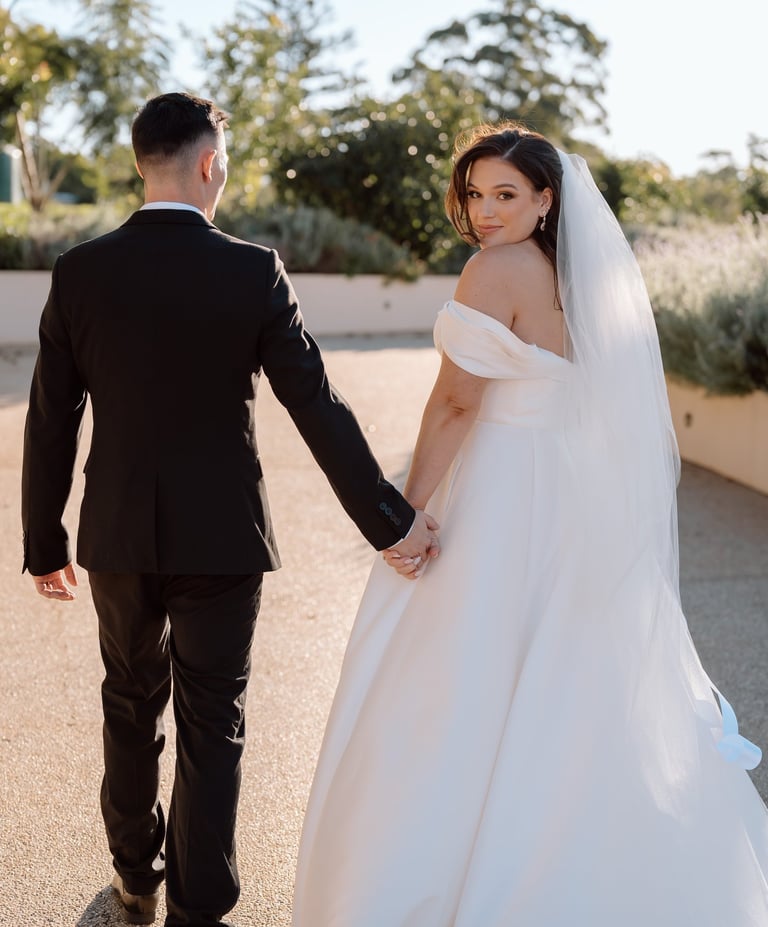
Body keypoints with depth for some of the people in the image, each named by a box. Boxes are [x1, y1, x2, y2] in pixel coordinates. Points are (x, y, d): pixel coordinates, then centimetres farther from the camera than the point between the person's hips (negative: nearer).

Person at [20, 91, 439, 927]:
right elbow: (317, 407, -13)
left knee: (131, 706, 22)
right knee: (212, 726, 10)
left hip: (117, 535, 3)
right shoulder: (253, 271, -12)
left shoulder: (79, 273, -6)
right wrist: (390, 520, -8)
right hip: (220, 536, -2)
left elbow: (50, 424, -3)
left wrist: (44, 544, 7)